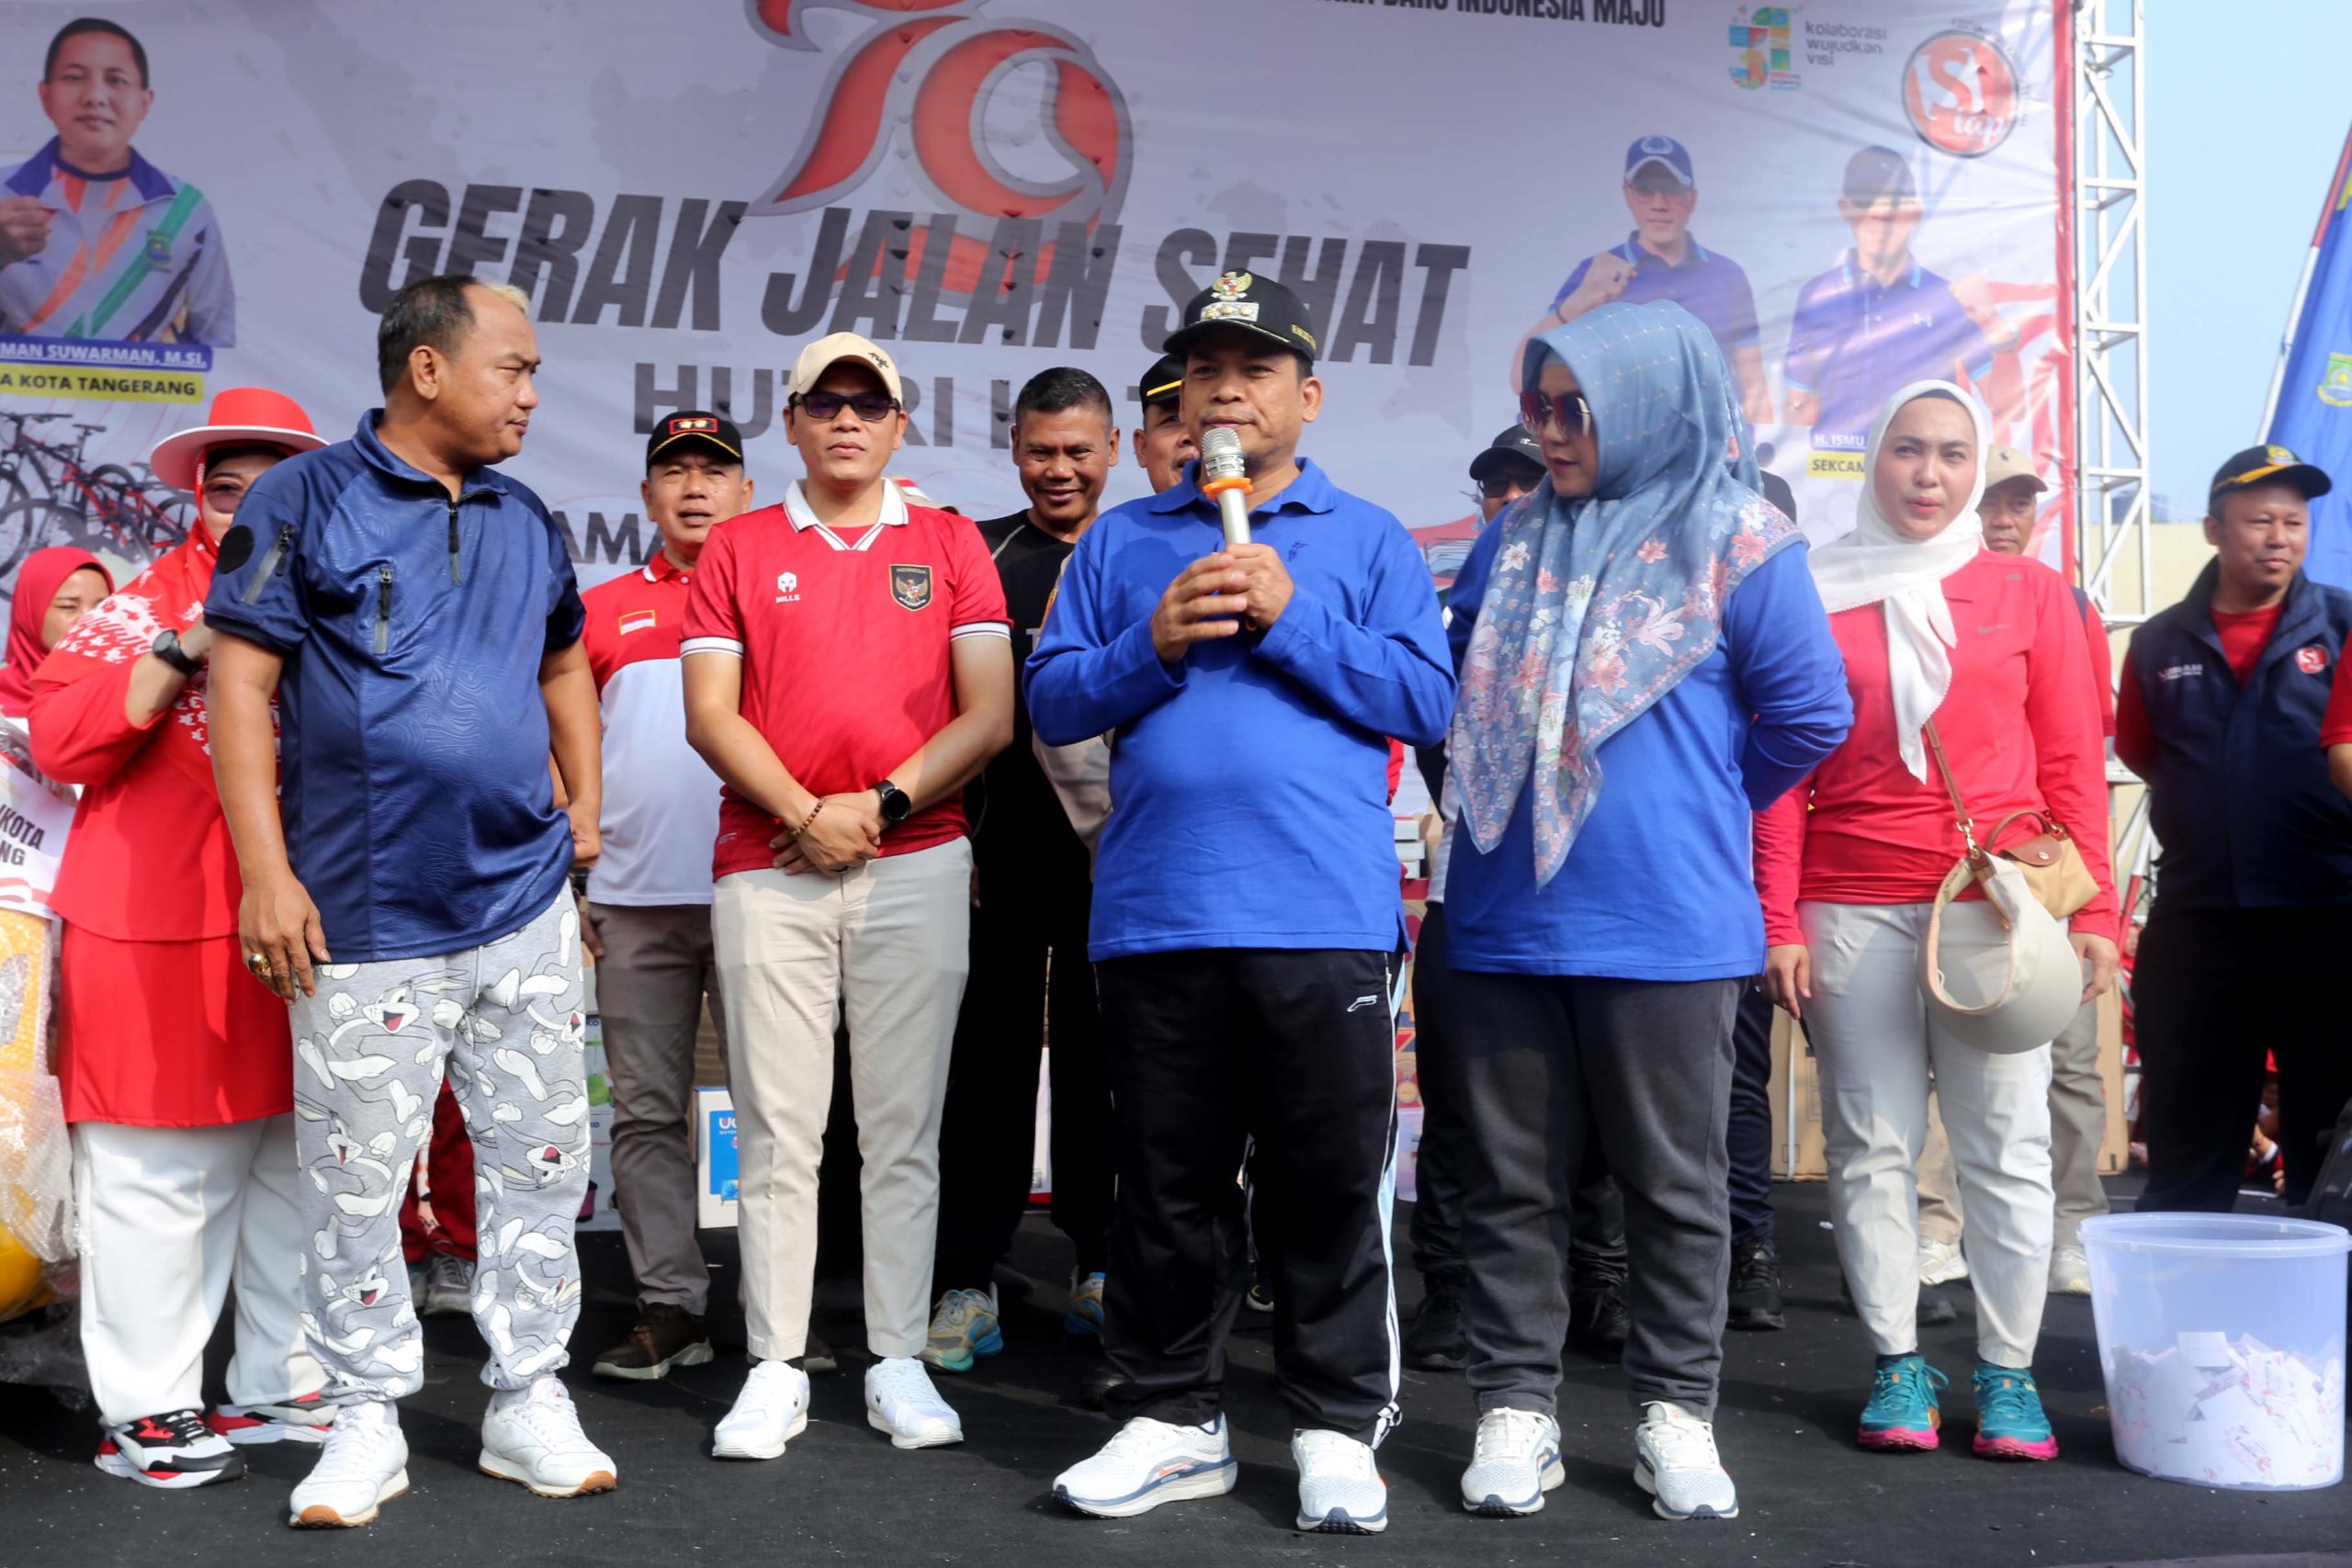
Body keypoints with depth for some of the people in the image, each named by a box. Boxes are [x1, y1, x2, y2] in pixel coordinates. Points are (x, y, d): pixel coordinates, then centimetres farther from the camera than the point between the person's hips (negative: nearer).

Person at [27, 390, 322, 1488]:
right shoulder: (143, 605, 2)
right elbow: (59, 741, -9)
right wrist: (189, 650, -16)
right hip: (159, 933, -5)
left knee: (297, 1168, 9)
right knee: (159, 1177, -3)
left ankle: (286, 1385, 21)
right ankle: (146, 1410, 8)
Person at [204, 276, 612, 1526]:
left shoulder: (524, 519, 13)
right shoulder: (304, 500, -3)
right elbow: (241, 682, -7)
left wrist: (584, 803, 15)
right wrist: (267, 872, -13)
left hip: (526, 906, 5)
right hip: (367, 921, -5)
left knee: (540, 1164, 8)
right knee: (356, 1181, 3)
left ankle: (528, 1404, 21)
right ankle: (367, 1422, 19)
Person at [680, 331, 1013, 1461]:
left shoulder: (949, 545, 10)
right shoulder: (738, 549, 10)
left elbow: (990, 714, 2)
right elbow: (709, 712, 2)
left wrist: (883, 802, -9)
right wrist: (801, 812, -11)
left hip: (916, 865, 0)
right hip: (768, 867, 0)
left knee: (904, 1128, 3)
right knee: (777, 1127, 1)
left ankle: (898, 1364, 11)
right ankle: (775, 1369, 8)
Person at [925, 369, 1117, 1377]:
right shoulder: (976, 553, 9)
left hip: (1116, 849, 1)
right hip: (999, 848, -1)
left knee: (1103, 1060, 8)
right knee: (987, 1058, 0)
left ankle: (1100, 1266, 20)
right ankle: (967, 1285, 6)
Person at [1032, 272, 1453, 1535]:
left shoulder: (1368, 540, 11)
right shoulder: (1120, 542, 15)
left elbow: (1425, 700, 0)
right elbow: (1052, 702, 8)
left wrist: (1288, 618, -9)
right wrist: (1154, 644, -9)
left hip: (1325, 916, -2)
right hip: (1154, 917, 2)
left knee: (1330, 1181, 3)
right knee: (1166, 1182, 9)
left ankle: (1338, 1427, 16)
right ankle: (1172, 1417, 22)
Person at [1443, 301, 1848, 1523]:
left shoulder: (1737, 544, -3)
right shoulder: (1516, 539, 10)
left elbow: (1808, 711, -1)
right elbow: (1445, 672, 21)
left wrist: (1701, 805, 8)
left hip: (1665, 928, -3)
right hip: (1505, 919, 4)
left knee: (1674, 1180, 7)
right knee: (1511, 1179, 8)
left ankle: (1674, 1412, 20)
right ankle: (1515, 1405, 19)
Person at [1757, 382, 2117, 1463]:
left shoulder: (2029, 593, 8)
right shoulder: (1817, 597, 7)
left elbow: (2072, 762, 6)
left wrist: (2094, 911, -1)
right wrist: (1779, 923, -2)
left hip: (1999, 908, 0)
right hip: (1851, 915, 0)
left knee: (2005, 1145, 0)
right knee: (1871, 1146, 3)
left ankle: (2009, 1372, 10)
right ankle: (1897, 1364, 13)